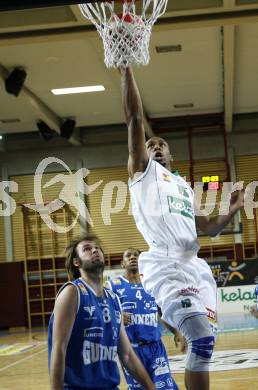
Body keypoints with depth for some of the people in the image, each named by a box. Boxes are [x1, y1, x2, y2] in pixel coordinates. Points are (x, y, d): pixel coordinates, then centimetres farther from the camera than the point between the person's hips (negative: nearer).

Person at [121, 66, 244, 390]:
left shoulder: (185, 187, 30)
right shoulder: (143, 170, 13)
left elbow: (209, 229, 33)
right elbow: (134, 117, 4)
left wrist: (233, 210, 16)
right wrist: (126, 68, 0)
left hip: (196, 267, 7)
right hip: (165, 266, -7)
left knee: (201, 343, 2)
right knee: (202, 339, -21)